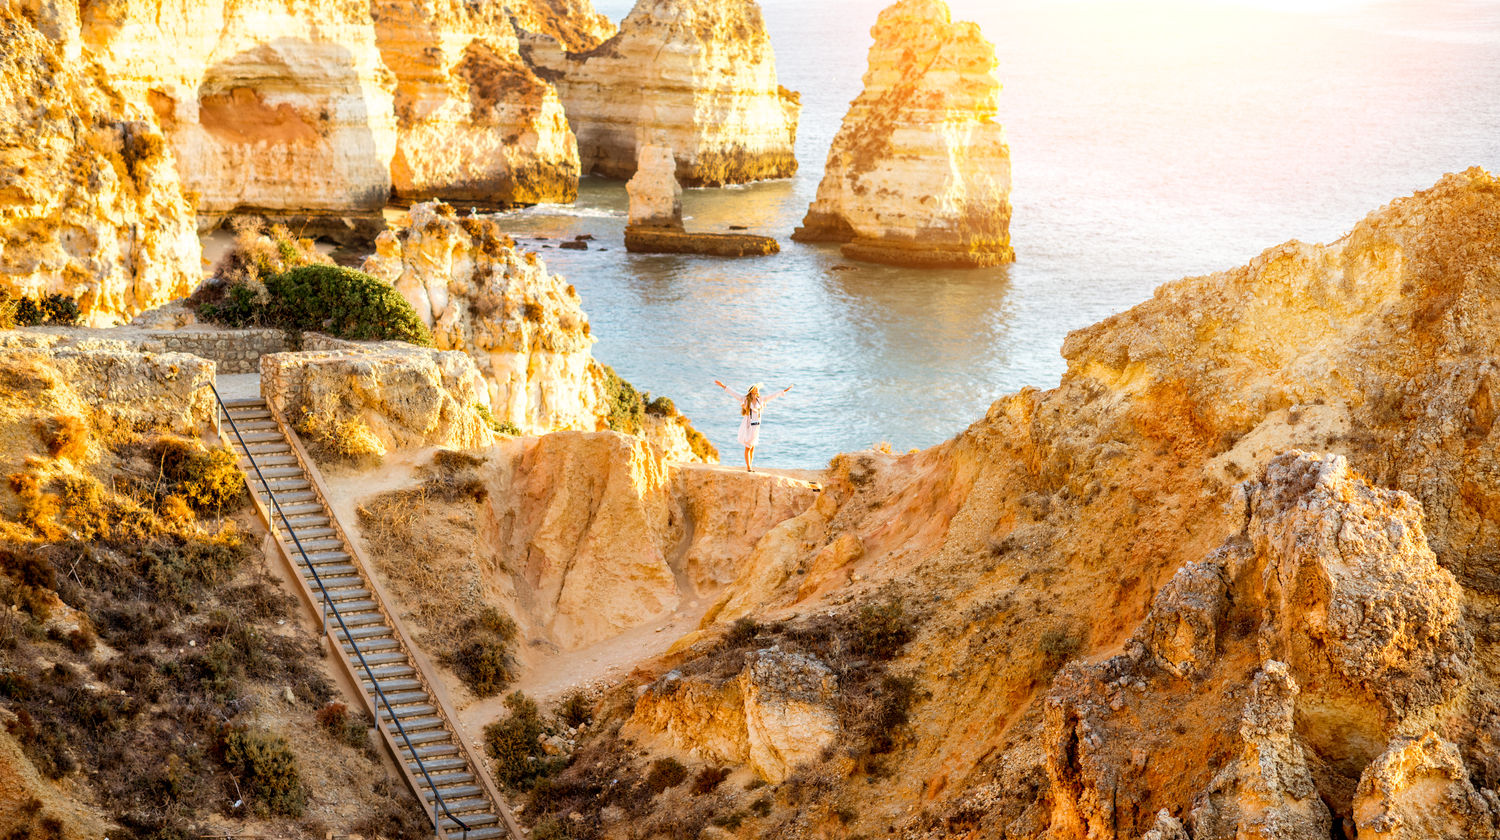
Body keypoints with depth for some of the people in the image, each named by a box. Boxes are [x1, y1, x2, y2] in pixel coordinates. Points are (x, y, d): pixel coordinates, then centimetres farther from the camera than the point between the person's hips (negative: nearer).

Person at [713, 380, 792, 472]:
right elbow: (733, 393, -11)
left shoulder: (760, 400, 6)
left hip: (756, 426, 5)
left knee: (752, 447, 9)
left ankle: (750, 466, 15)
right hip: (748, 426, -5)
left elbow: (773, 396, 16)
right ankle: (748, 467, 1)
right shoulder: (745, 400, -7)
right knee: (748, 447, -3)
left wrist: (784, 391, 22)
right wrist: (723, 386, -17)